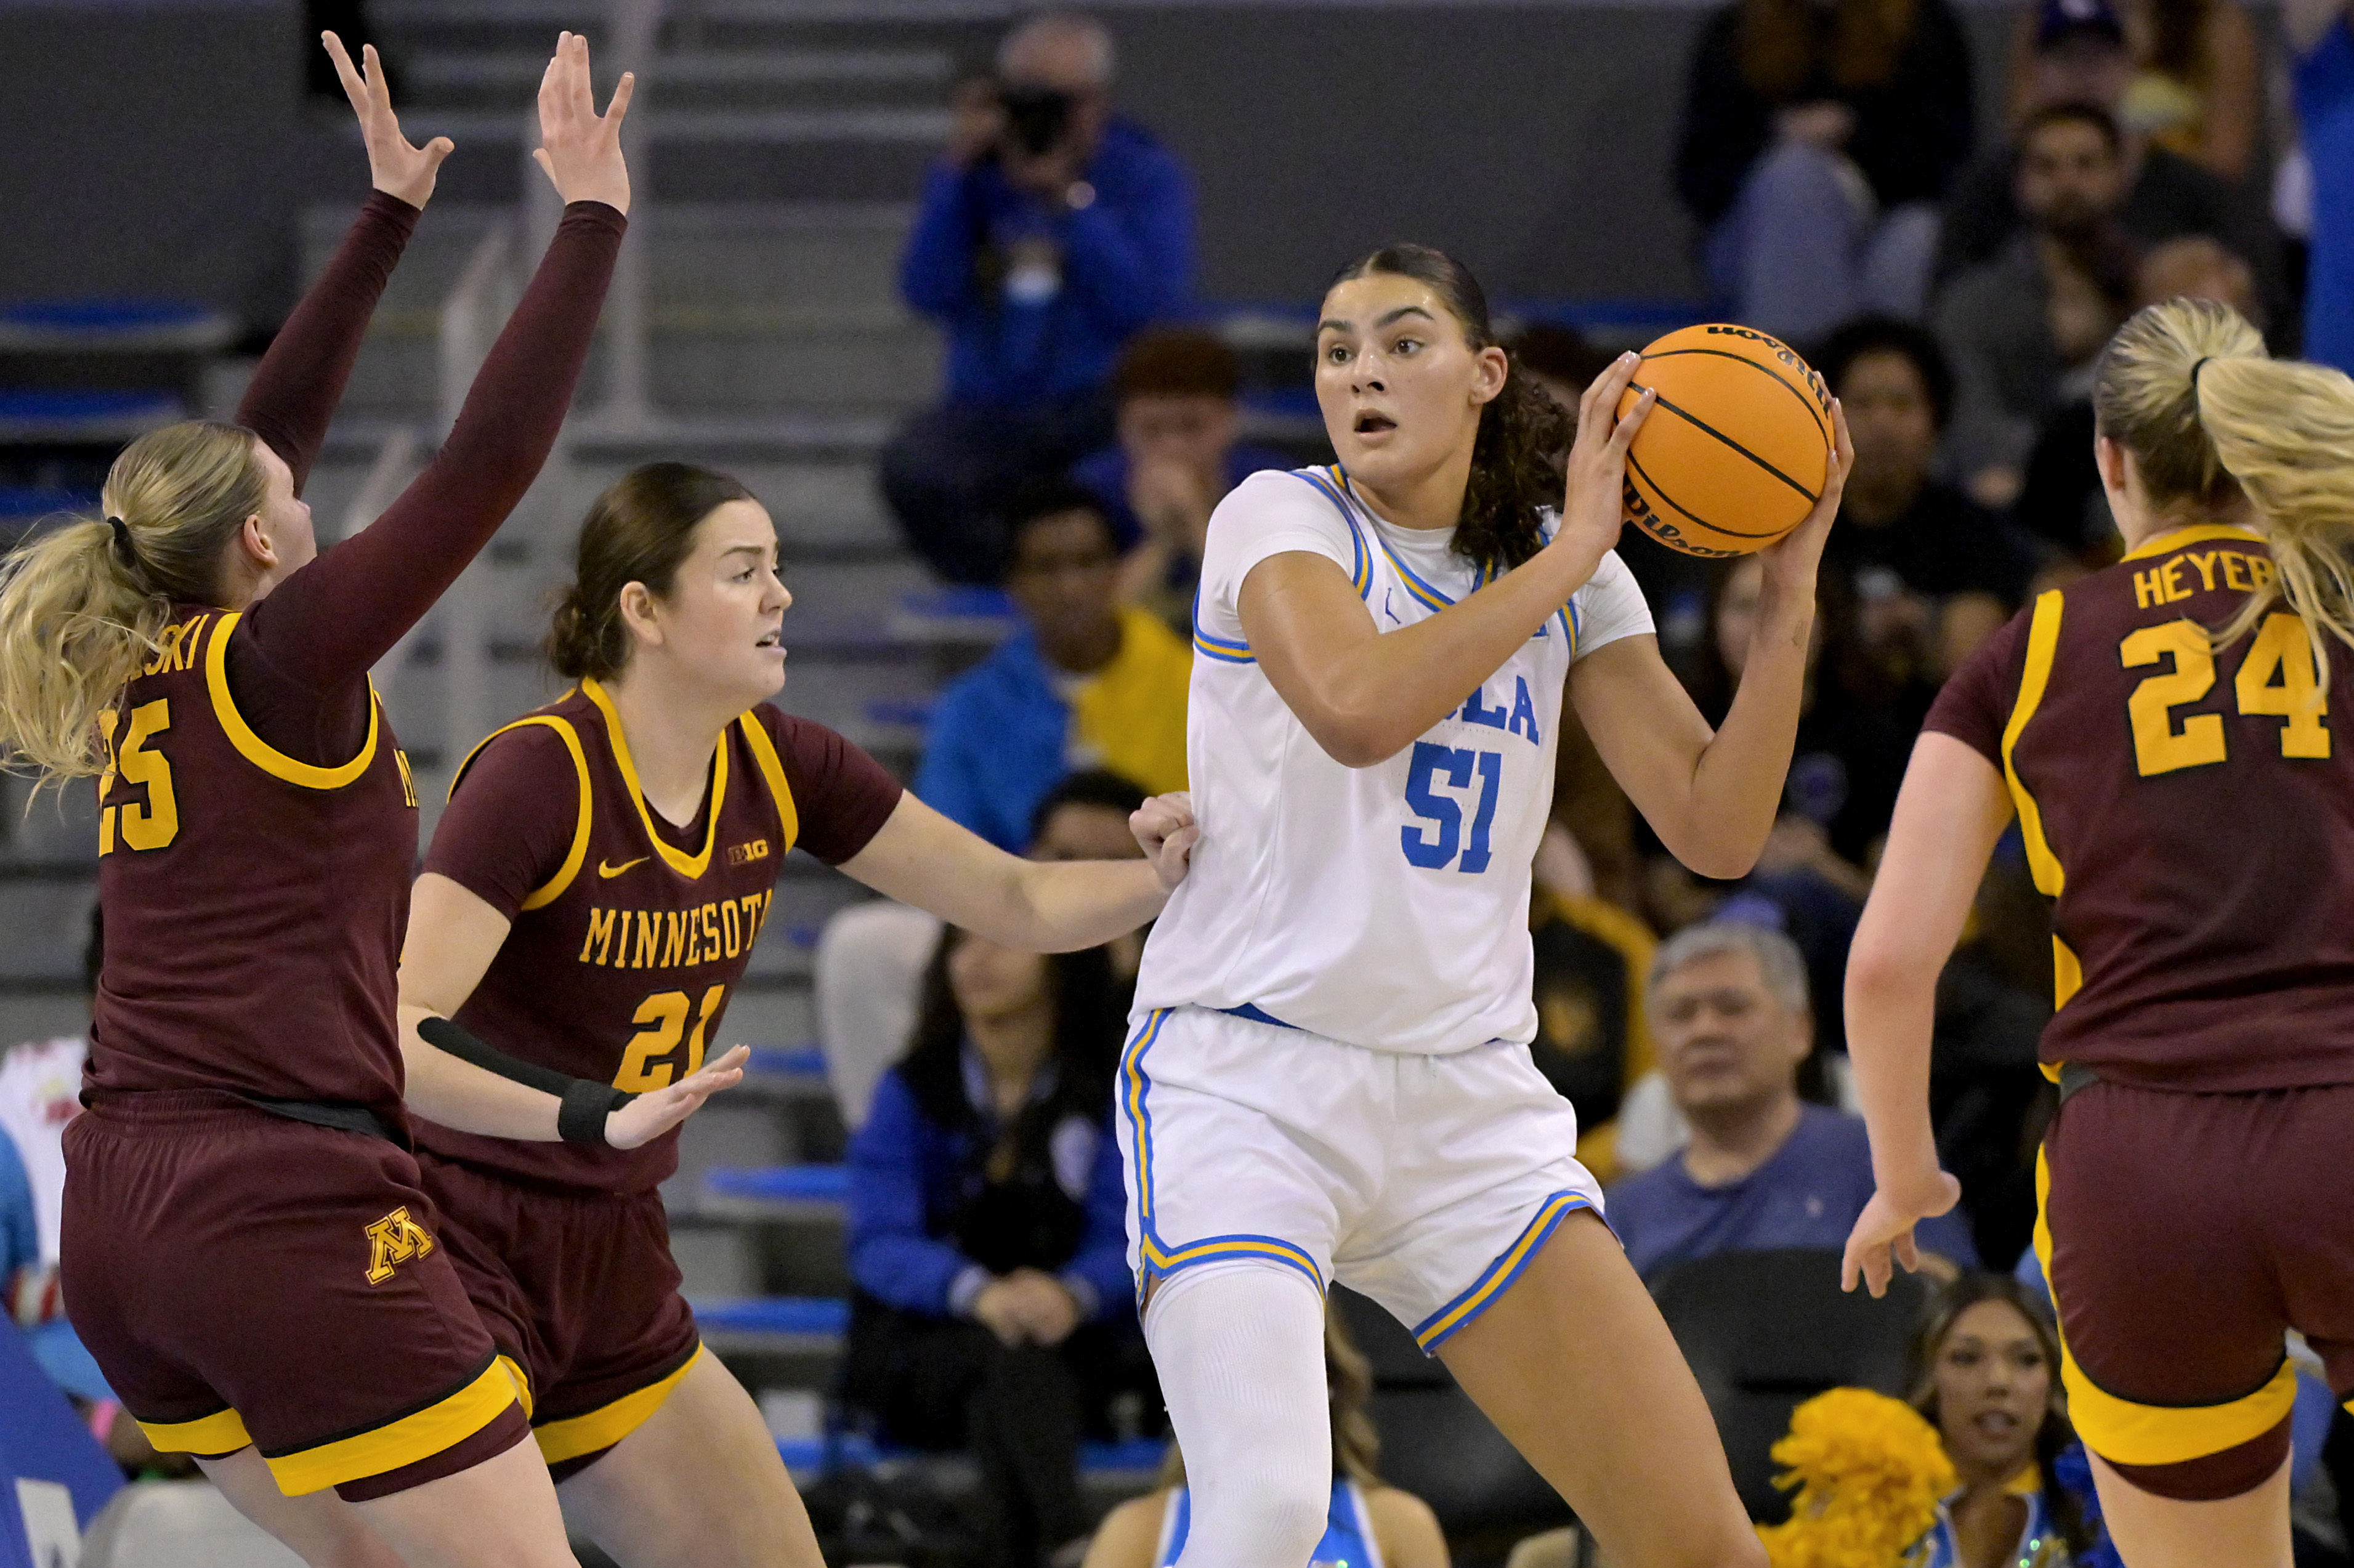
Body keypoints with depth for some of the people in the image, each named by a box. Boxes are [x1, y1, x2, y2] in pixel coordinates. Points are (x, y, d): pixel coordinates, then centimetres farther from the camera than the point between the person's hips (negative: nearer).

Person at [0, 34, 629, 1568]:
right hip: (286, 1210, -9)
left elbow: (271, 427, 24)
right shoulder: (282, 665, -6)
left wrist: (393, 208, 28)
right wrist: (592, 214, -6)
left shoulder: (146, 672, 13)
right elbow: (491, 459, -11)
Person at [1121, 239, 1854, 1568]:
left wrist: (1789, 595, -7)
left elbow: (1717, 830, 2)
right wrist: (1571, 552, -18)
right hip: (1247, 1080, -5)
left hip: (1469, 1104, 5)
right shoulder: (1281, 520, -4)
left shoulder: (1566, 577, 9)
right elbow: (1356, 706, -25)